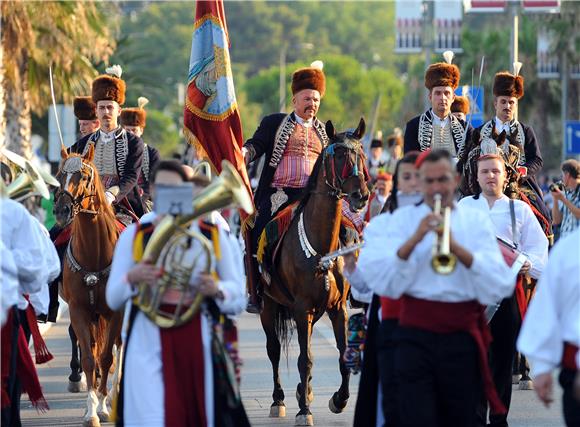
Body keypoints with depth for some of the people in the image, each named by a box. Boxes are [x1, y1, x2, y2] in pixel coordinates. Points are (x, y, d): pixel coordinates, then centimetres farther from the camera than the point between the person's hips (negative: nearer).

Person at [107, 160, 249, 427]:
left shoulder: (212, 234, 6)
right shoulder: (134, 236, 4)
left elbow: (237, 293, 8)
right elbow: (112, 299, 2)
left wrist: (217, 290, -15)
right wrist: (131, 279, -18)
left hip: (197, 343, 1)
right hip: (149, 346, -1)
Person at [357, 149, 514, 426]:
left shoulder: (477, 223, 7)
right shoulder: (400, 221, 7)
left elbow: (500, 288, -6)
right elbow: (381, 281, -6)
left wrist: (458, 249, -17)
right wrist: (414, 239, -16)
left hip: (463, 340, 1)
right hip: (416, 338, -1)